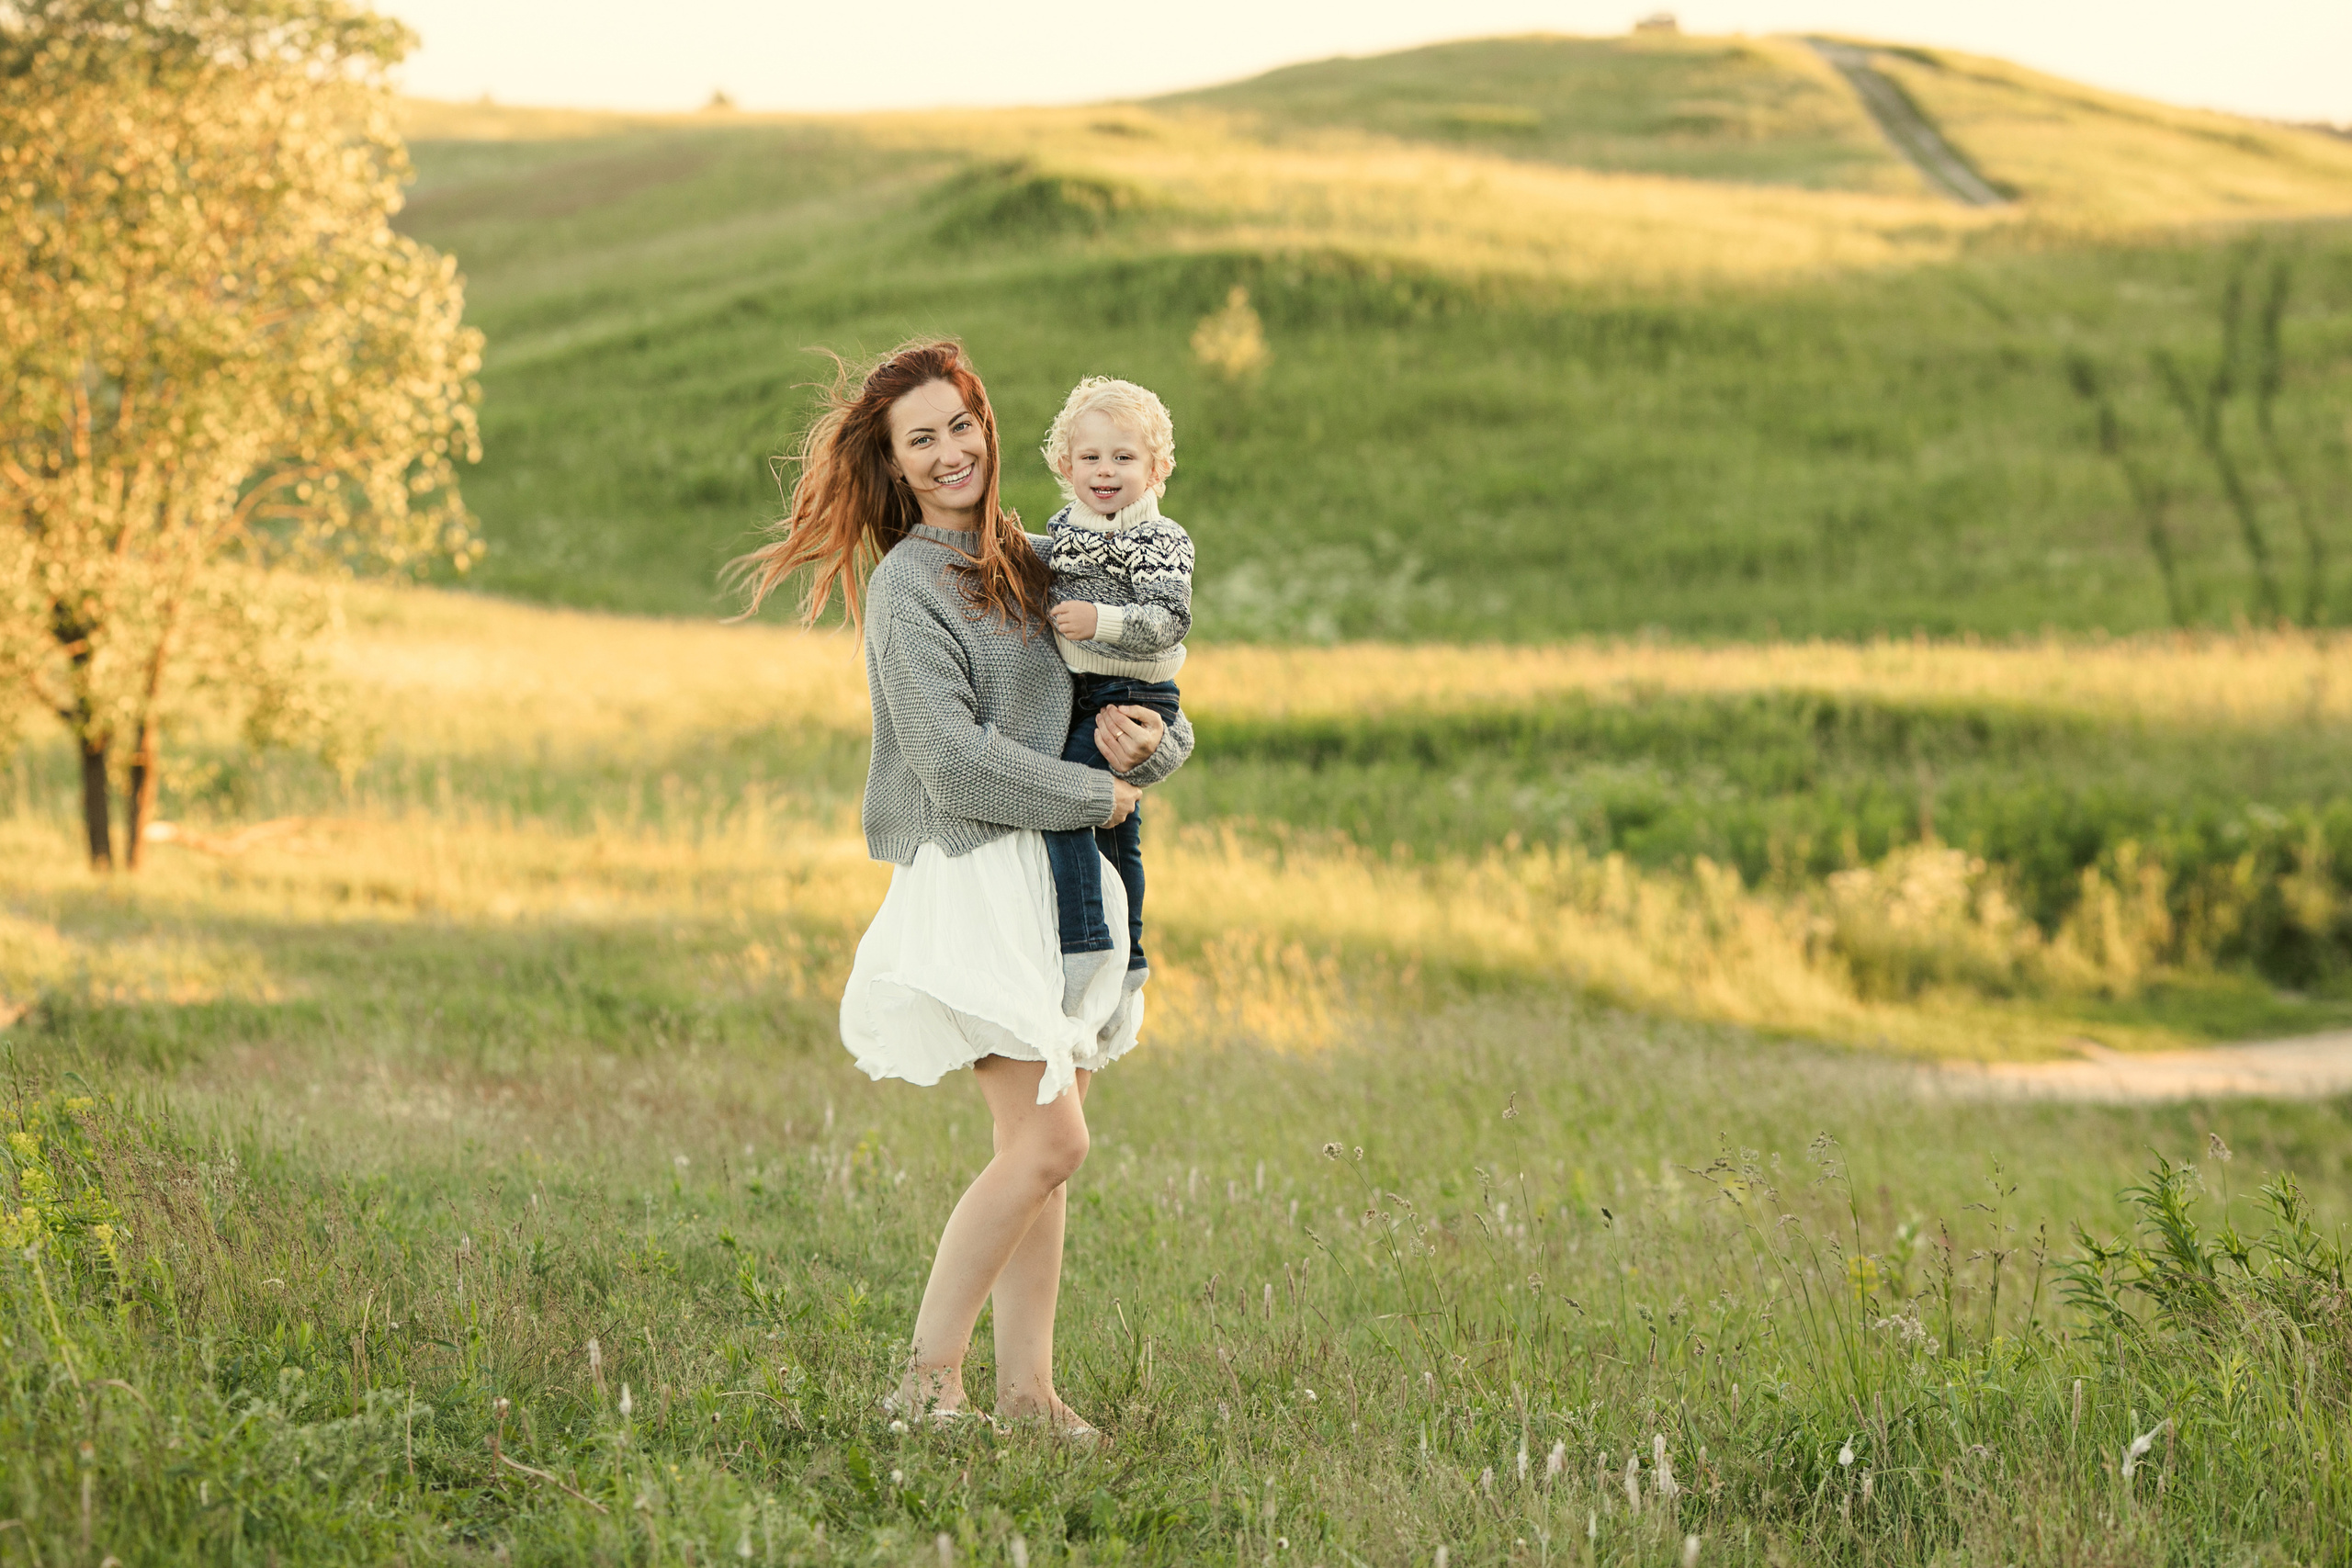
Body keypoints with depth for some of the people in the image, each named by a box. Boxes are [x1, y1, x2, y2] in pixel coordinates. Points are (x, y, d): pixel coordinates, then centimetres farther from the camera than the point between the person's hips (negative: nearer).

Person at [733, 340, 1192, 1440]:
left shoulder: (1026, 565, 15)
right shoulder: (907, 584, -7)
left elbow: (1168, 728, 17)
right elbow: (957, 764, -17)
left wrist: (1152, 744, -6)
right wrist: (1101, 795, -9)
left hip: (1059, 883, 7)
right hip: (973, 882, -7)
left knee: (1043, 1148, 6)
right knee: (1048, 1138, -14)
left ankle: (1027, 1389, 10)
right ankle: (927, 1375, -5)